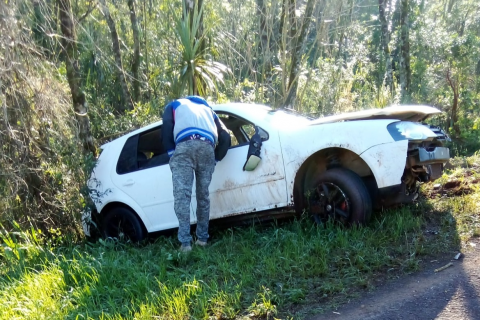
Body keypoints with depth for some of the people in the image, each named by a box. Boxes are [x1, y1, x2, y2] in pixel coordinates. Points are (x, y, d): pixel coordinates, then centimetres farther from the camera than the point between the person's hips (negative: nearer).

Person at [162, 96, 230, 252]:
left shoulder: (174, 105, 32)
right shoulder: (207, 108, 40)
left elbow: (166, 128, 9)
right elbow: (225, 137, 26)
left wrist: (171, 153, 11)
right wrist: (215, 159, 30)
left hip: (185, 146, -3)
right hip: (207, 147, 3)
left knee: (182, 195, -6)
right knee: (203, 195, 15)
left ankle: (185, 242, -12)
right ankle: (202, 238, 19)